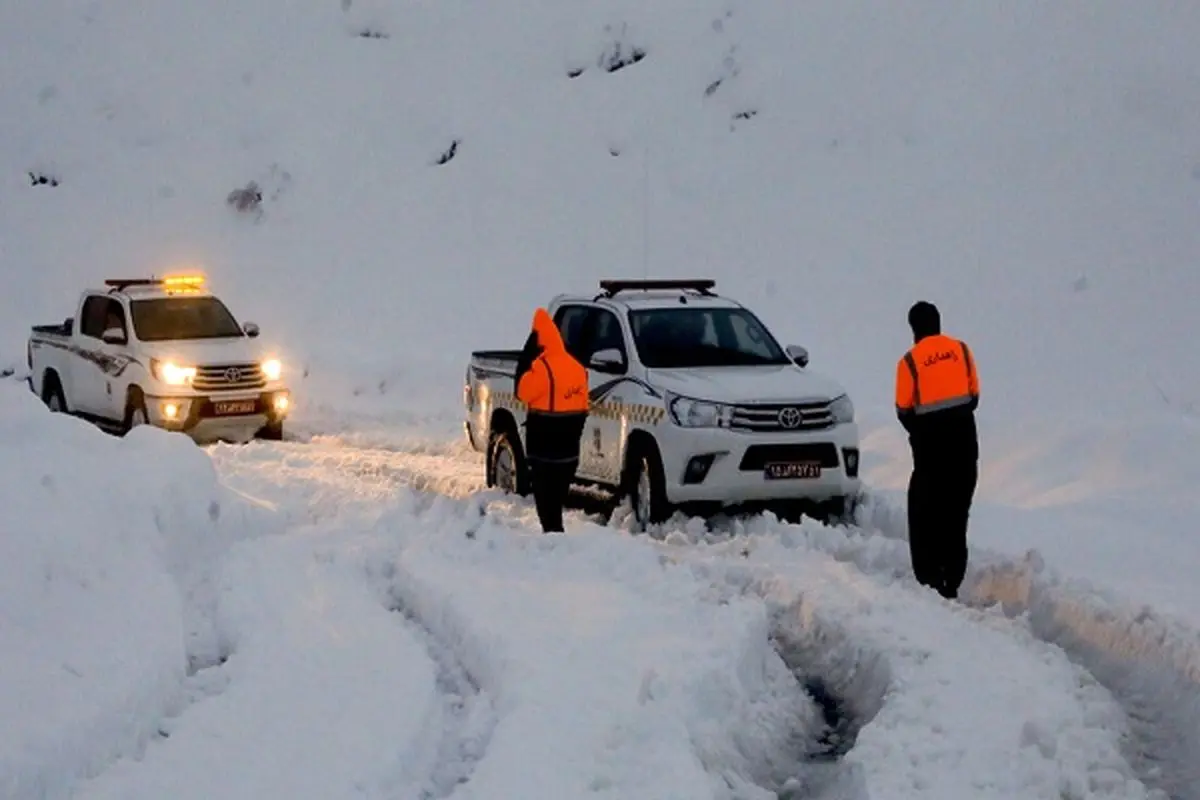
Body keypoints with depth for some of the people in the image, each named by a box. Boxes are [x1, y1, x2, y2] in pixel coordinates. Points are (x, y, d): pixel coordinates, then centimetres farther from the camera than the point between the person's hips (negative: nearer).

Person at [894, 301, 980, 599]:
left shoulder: (910, 361, -8)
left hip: (929, 444, -3)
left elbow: (904, 409, -2)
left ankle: (930, 580, 1)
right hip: (964, 443, 3)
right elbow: (974, 395, 6)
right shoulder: (961, 350, 1)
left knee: (924, 513, 6)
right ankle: (952, 582, 11)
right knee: (956, 515, 10)